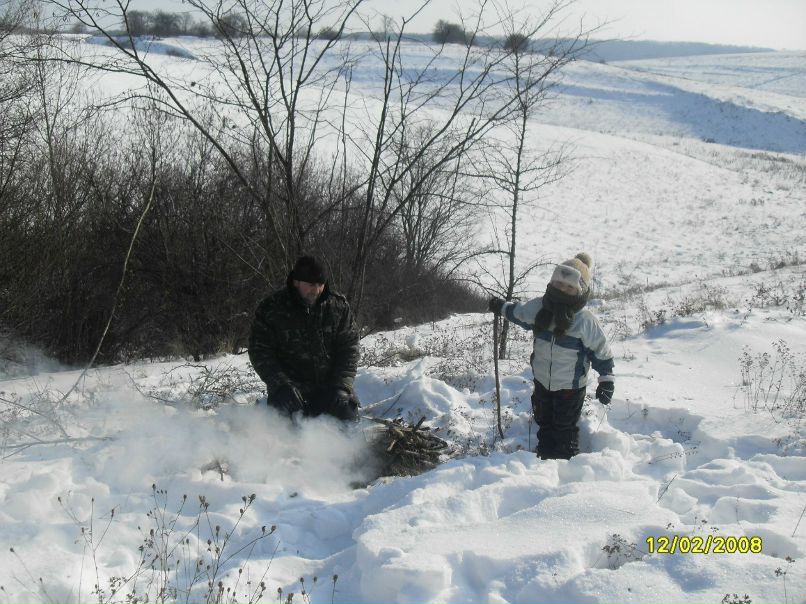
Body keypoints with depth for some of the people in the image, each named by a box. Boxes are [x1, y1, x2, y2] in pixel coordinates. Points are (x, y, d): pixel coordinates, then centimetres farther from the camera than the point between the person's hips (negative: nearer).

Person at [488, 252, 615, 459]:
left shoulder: (585, 320, -21)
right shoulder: (539, 306, -8)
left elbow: (601, 350, -13)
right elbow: (520, 313, 17)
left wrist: (606, 381, -15)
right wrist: (501, 307, 29)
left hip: (570, 387, -6)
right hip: (543, 381, 6)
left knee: (564, 429, 3)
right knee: (544, 425, 20)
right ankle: (545, 459, 37)